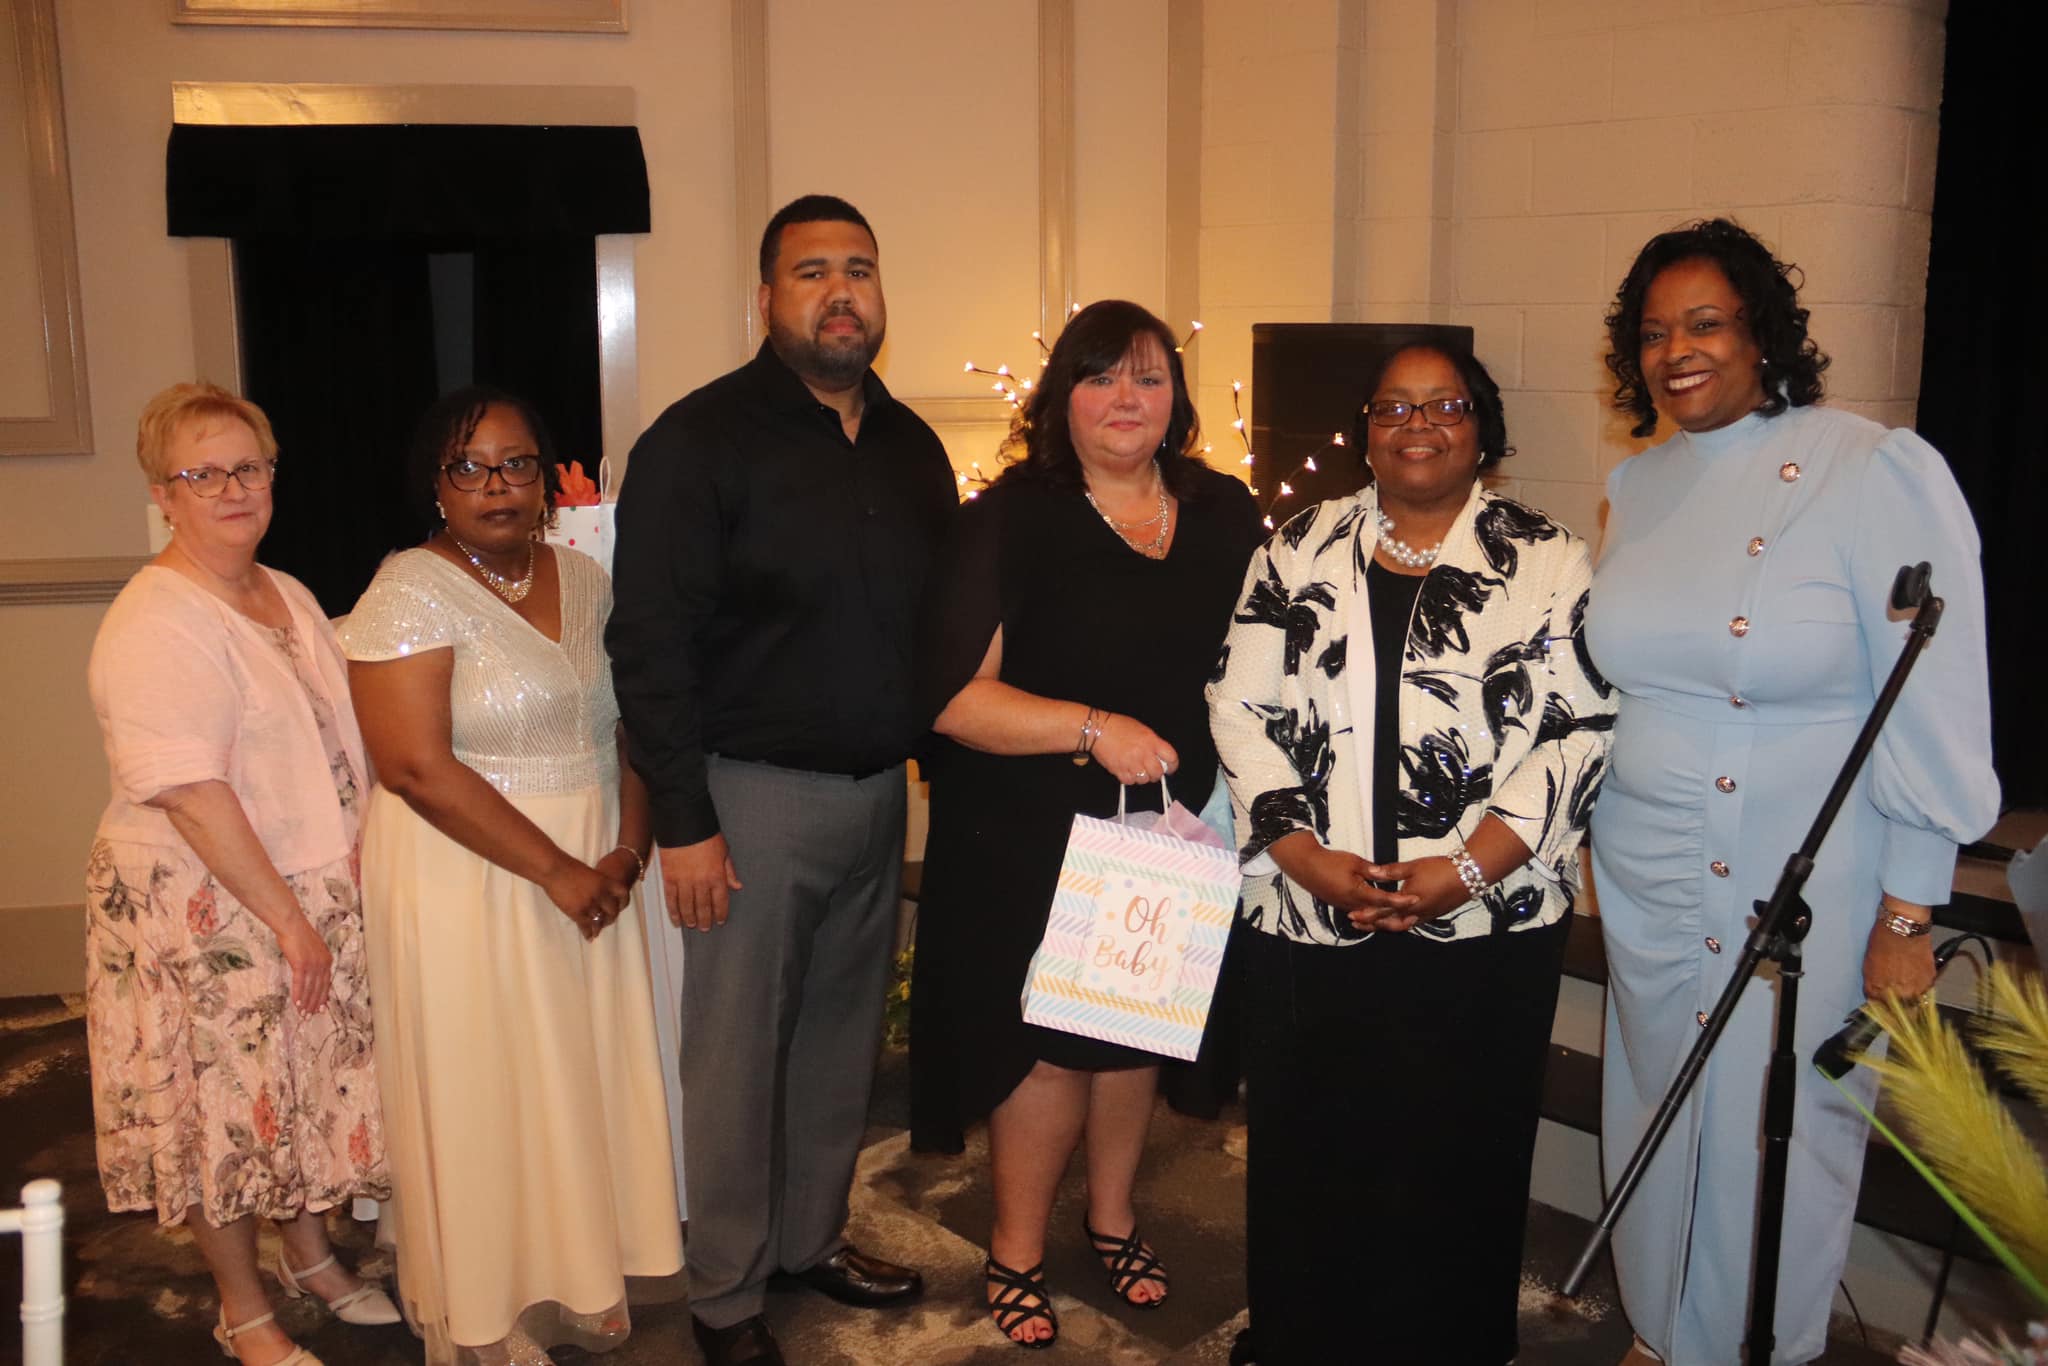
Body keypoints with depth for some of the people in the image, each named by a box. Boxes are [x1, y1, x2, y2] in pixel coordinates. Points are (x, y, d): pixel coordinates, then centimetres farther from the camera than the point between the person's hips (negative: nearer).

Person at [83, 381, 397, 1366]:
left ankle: (309, 1254, 39)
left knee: (316, 1084, 18)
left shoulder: (290, 597, 9)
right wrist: (286, 917, -22)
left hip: (321, 895, 8)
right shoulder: (153, 627, -18)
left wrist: (345, 883, 12)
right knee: (227, 1104, 6)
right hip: (207, 911, -7)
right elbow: (190, 794, -24)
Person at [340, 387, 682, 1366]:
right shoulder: (412, 592, -12)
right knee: (483, 1096, 6)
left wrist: (625, 853, -8)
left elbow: (631, 724, 7)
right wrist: (556, 871, -17)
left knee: (582, 1080, 14)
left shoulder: (583, 579, 7)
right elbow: (418, 767, -19)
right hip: (469, 880, -5)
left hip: (589, 873, 6)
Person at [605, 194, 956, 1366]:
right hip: (756, 790, -5)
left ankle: (816, 1236, 36)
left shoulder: (912, 445, 9)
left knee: (845, 1030, 17)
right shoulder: (702, 439, -9)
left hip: (881, 787, 6)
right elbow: (651, 642, -13)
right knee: (738, 1048, 5)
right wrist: (683, 821, -16)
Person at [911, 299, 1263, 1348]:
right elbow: (952, 695, -19)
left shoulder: (1225, 515, 3)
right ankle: (1016, 1249, 29)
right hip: (1029, 841, -4)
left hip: (1170, 834, 5)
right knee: (1051, 1044, 5)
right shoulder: (1010, 519, -12)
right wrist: (1095, 730, -27)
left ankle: (1111, 1214, 43)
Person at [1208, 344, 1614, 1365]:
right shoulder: (1298, 552, 8)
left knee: (1454, 1164, 7)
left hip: (1484, 929, -1)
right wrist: (1307, 858, -8)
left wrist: (1466, 869, -13)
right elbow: (1242, 709, 4)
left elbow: (1580, 732, -3)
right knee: (1309, 1158, 10)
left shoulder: (1548, 561, 3)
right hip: (1308, 924, 2)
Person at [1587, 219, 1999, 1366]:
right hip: (1645, 880, 5)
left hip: (1804, 889, -5)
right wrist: (1587, 834, 13)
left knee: (1777, 1142, 8)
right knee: (1657, 1123, 18)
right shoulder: (1636, 486, 5)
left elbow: (1936, 711, -12)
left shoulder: (1876, 472, -12)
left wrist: (1907, 919, -12)